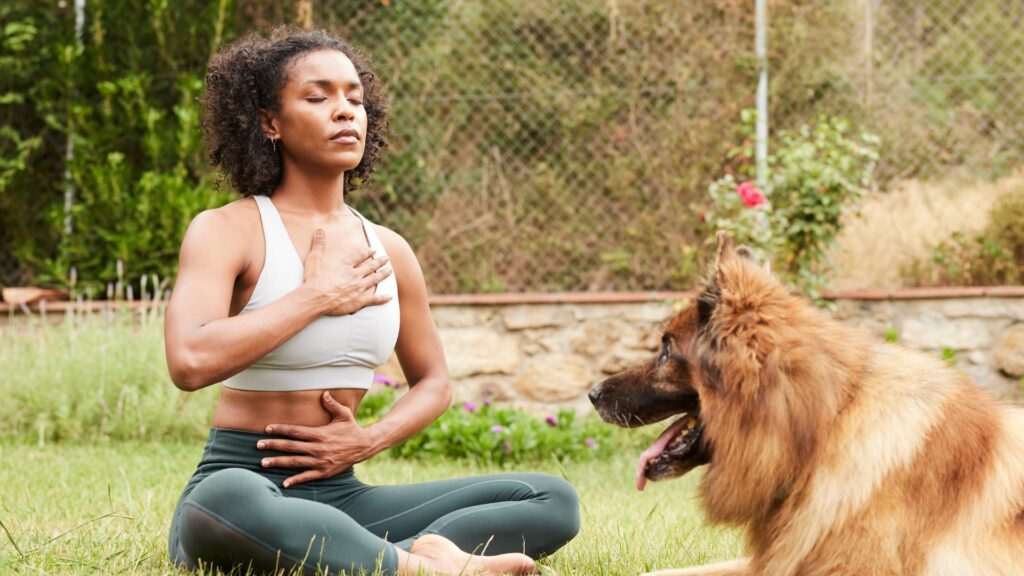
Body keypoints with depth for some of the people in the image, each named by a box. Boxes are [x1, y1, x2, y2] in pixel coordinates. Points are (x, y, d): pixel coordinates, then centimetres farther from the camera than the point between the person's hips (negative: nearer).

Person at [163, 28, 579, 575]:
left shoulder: (388, 251, 11)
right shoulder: (227, 231, -5)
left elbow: (433, 382, 23)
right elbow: (190, 361, -24)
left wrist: (370, 439, 1)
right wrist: (317, 296, -14)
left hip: (340, 495, 6)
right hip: (240, 485, -6)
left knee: (554, 500, -8)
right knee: (224, 502, -44)